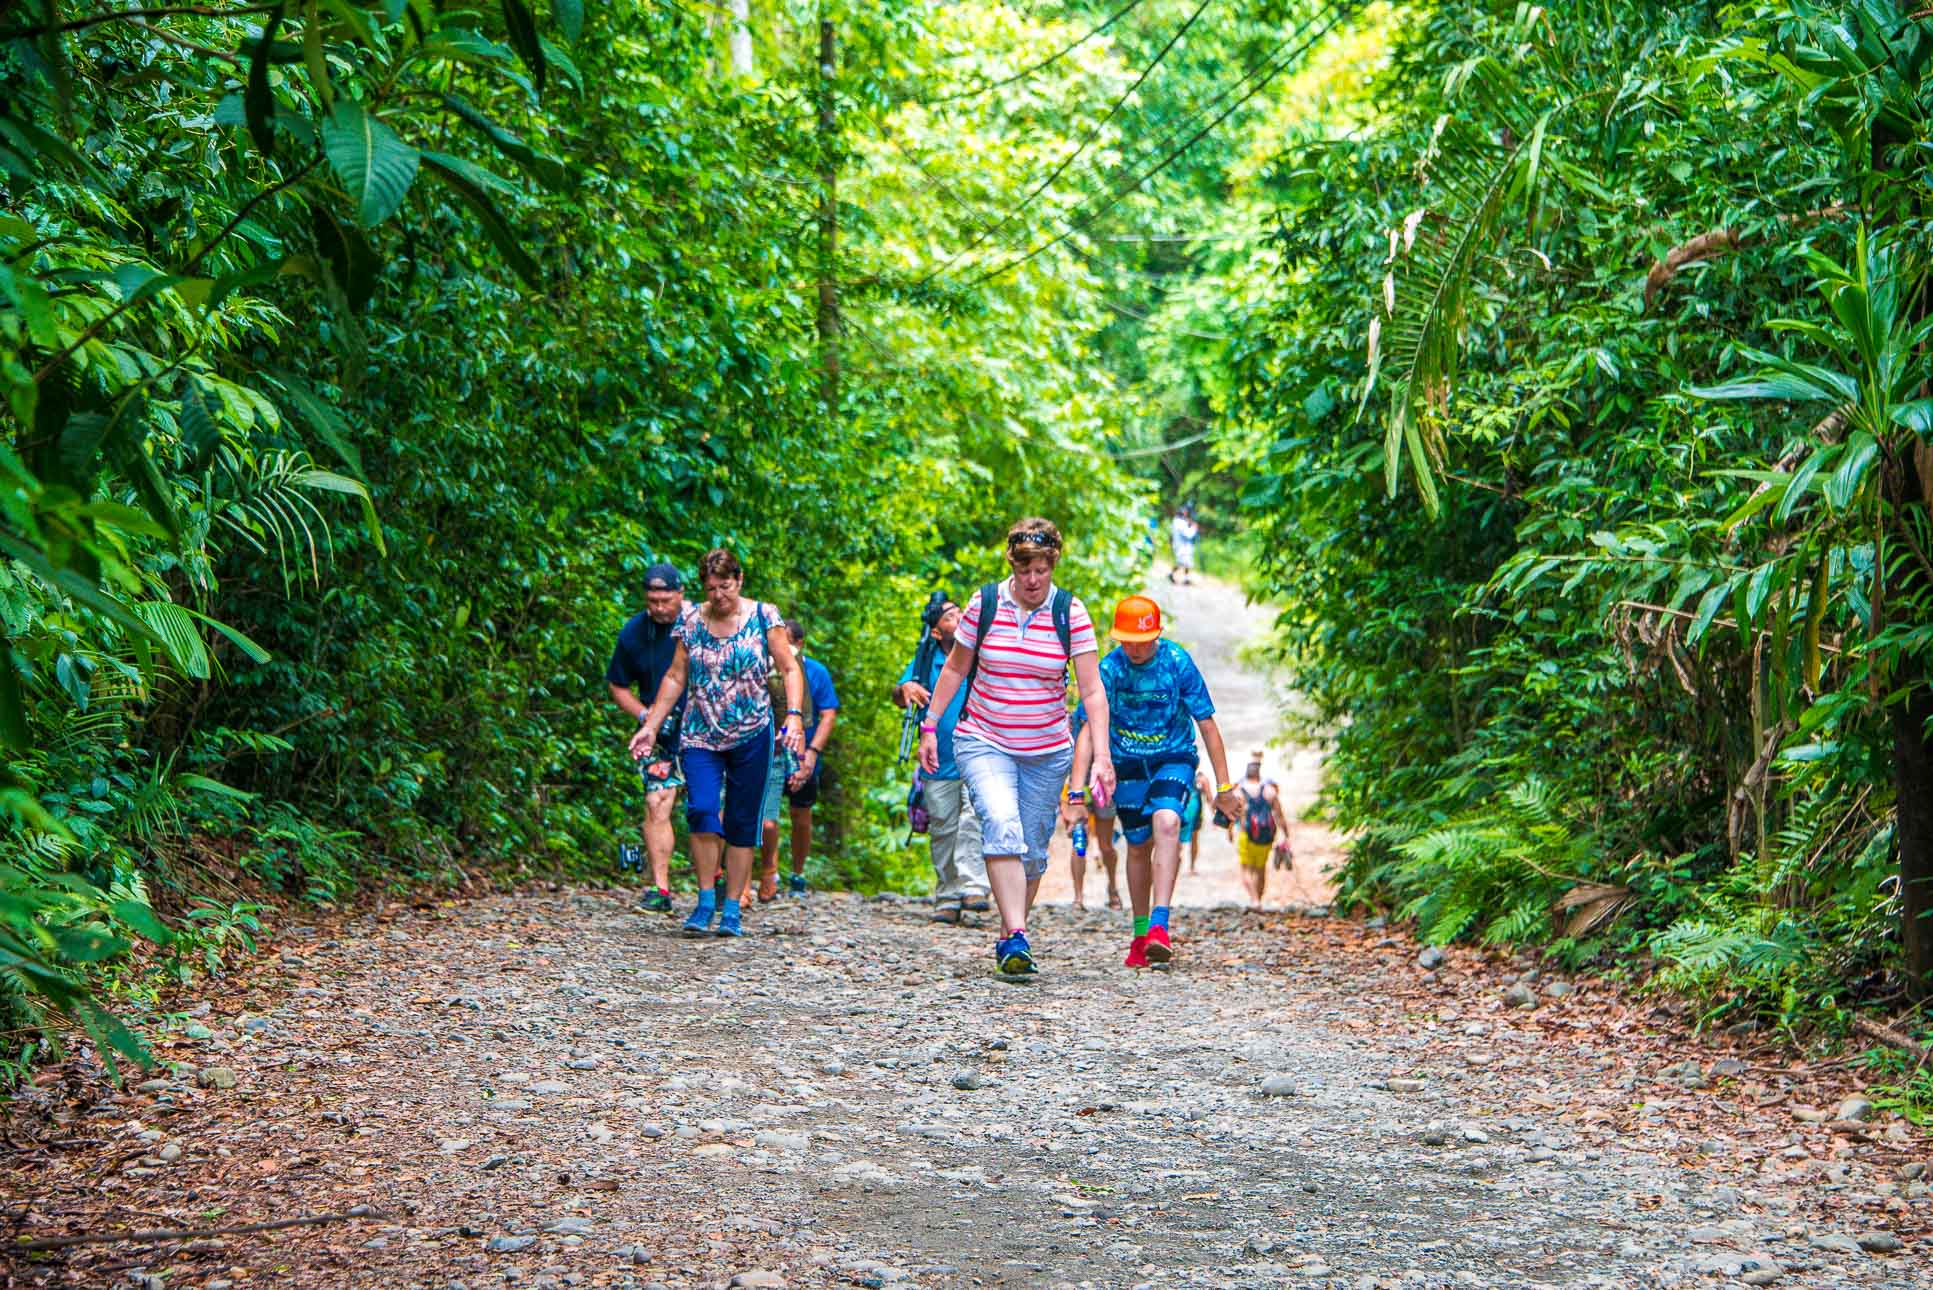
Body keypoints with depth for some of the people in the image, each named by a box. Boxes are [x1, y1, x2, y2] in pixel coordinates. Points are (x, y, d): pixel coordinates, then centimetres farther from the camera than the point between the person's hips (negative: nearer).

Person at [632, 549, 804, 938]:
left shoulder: (763, 617, 0)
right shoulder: (692, 622, 6)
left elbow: (790, 669, -2)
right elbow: (675, 678, 13)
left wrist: (794, 715, -17)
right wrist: (650, 726, 9)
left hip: (751, 737, -1)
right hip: (700, 736, 1)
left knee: (742, 824, 2)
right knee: (701, 811, -18)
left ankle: (732, 909, 10)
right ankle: (706, 900, -7)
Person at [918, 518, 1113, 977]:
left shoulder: (1070, 612, -6)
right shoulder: (984, 603, -5)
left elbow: (1092, 690, -9)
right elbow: (955, 668, 7)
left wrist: (1102, 755, -17)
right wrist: (929, 727, 6)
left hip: (1047, 750, 2)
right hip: (984, 743, -2)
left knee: (1033, 848, 8)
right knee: (1002, 826, -25)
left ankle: (1008, 937, 28)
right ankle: (1016, 938, -30)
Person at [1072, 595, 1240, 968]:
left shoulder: (1178, 663, -17)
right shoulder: (1108, 668, -15)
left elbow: (1207, 725, -9)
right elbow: (1089, 732, -16)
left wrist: (1224, 786, -7)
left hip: (1174, 758, -2)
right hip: (1127, 765, 2)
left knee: (1166, 823, -27)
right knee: (1139, 847, 8)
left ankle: (1159, 924, -34)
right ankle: (1141, 934, 27)